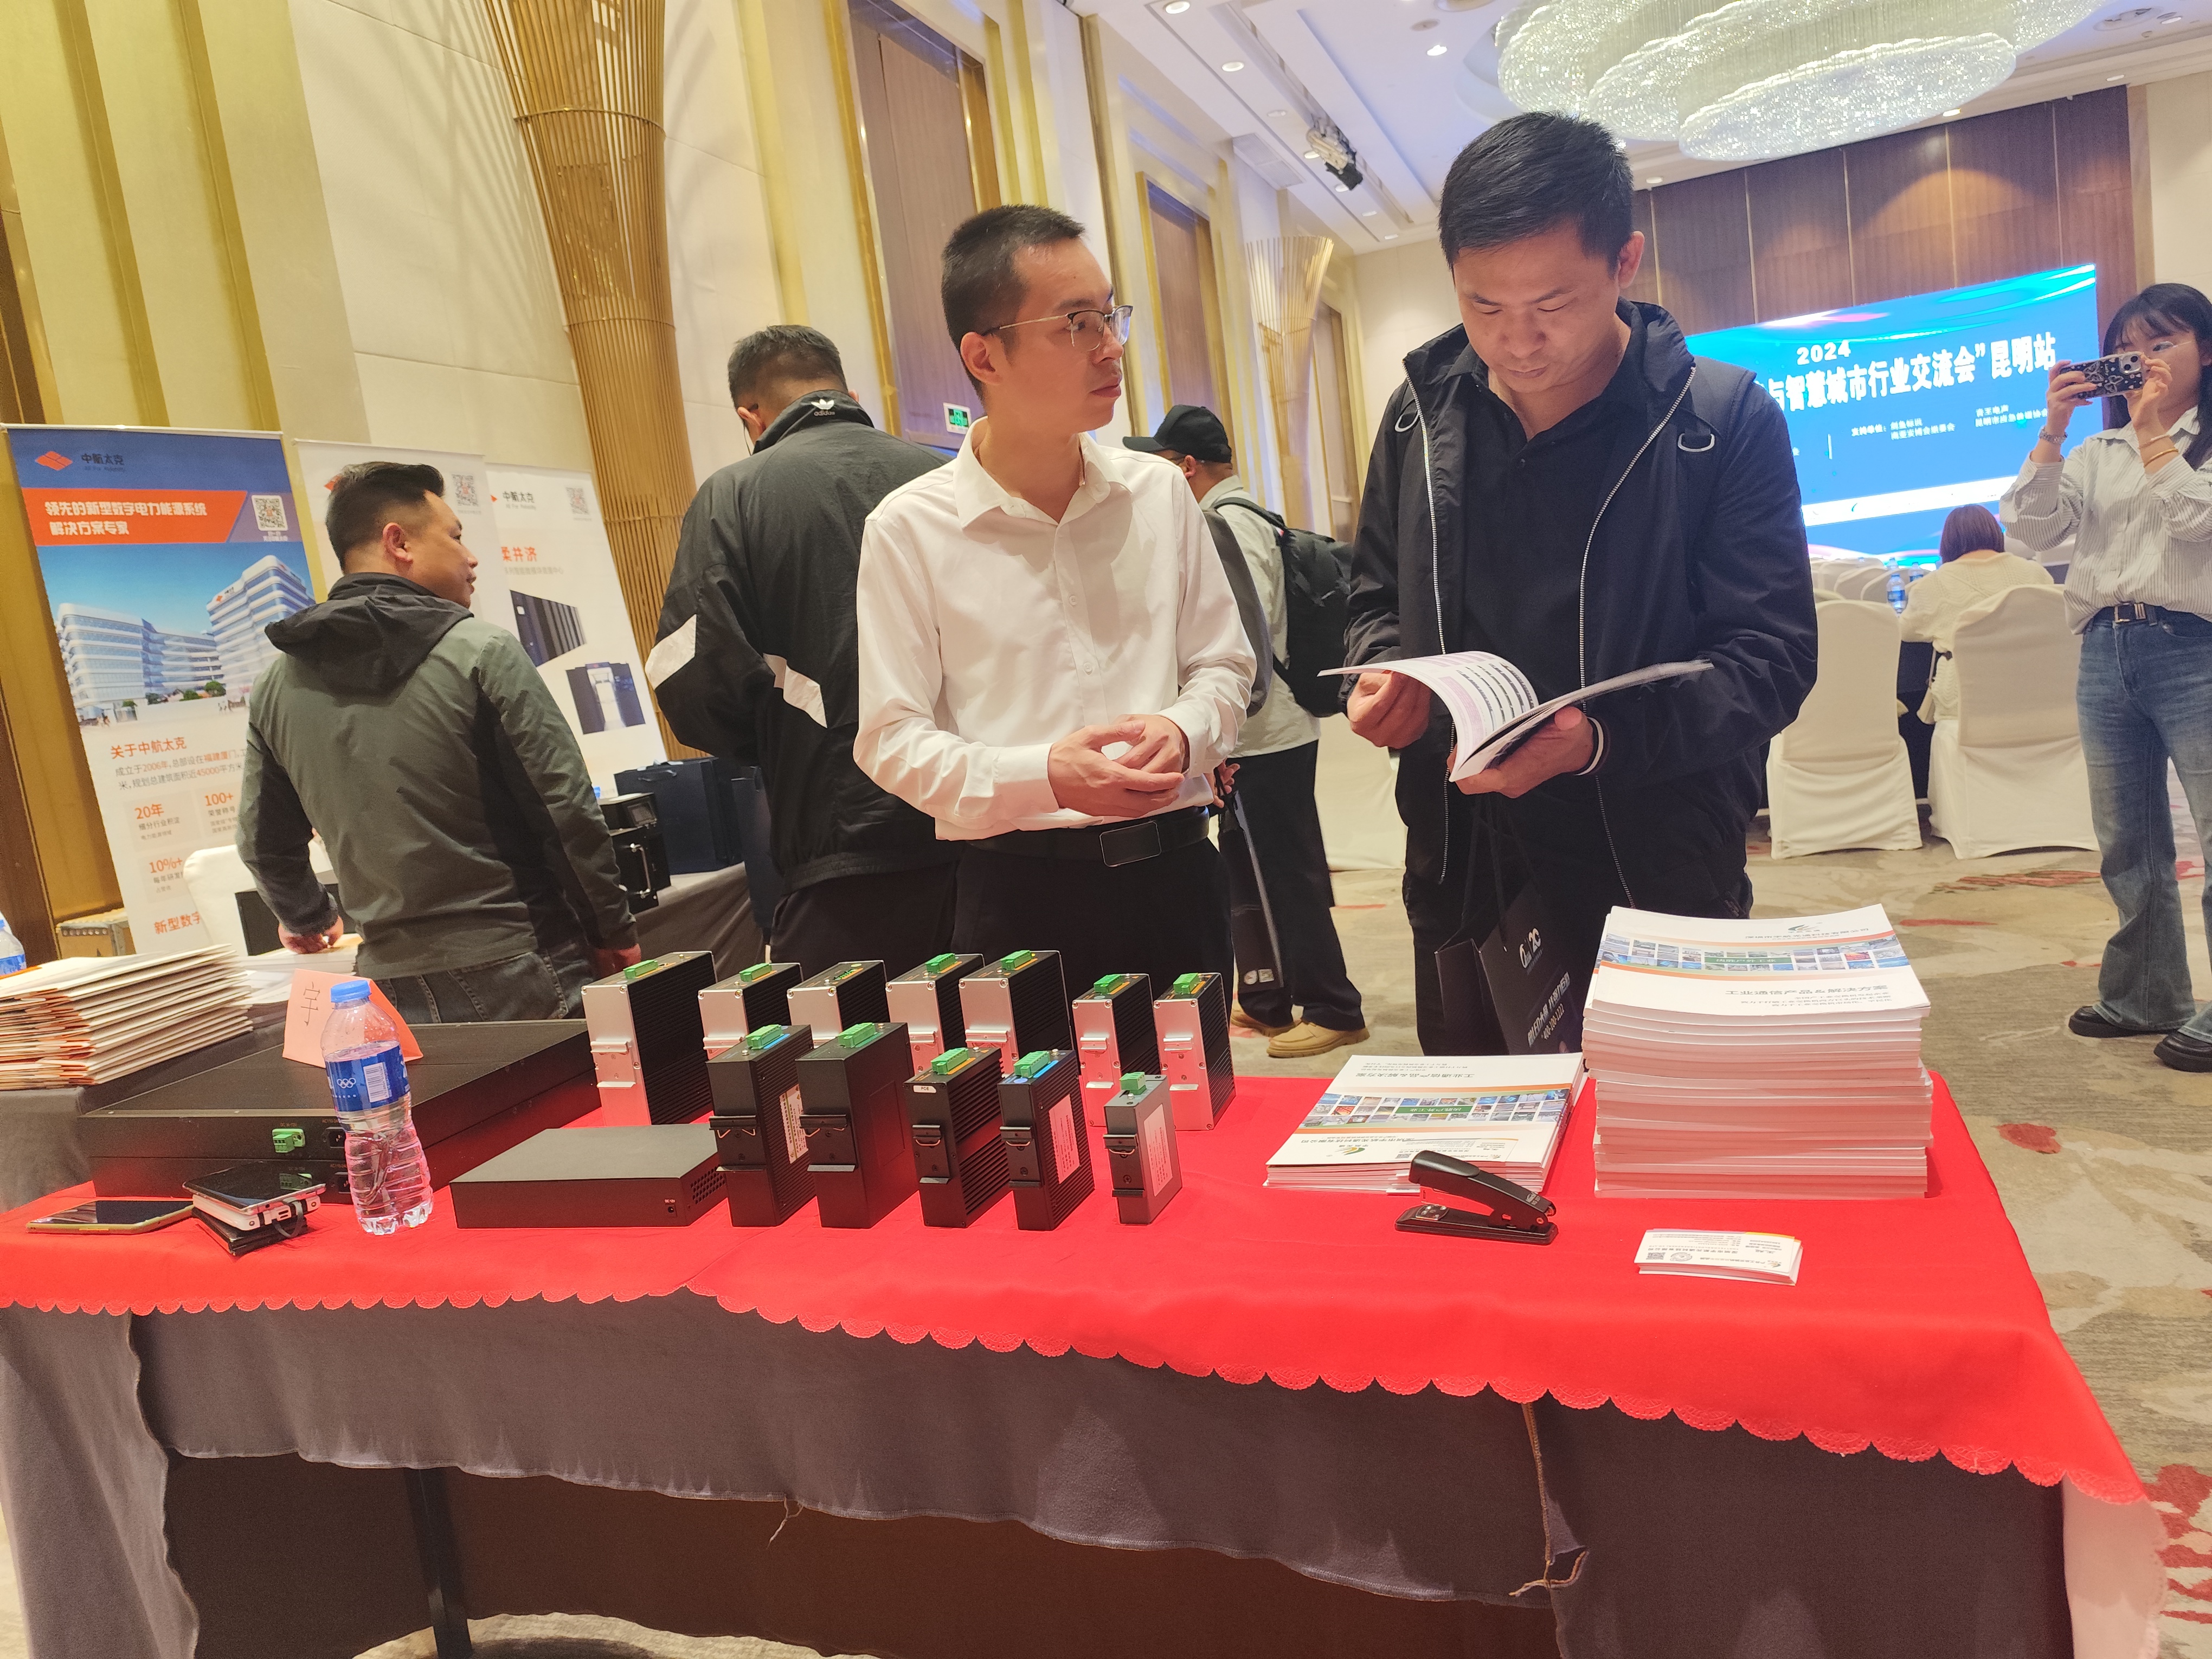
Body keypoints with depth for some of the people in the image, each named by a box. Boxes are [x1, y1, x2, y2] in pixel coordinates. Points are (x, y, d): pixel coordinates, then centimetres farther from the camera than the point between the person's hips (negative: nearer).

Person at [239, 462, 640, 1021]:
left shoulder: (276, 686, 7)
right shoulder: (480, 651, -10)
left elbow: (264, 846, 16)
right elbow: (568, 808, -12)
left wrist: (307, 920, 36)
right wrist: (614, 934, -1)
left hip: (395, 989, 5)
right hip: (520, 973, -5)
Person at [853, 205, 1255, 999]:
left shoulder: (1158, 494, 4)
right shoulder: (909, 529, -6)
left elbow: (1223, 663, 12)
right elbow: (892, 740, -6)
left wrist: (1184, 732, -10)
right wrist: (1042, 777, -20)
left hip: (1172, 870, 4)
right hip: (1019, 896, -3)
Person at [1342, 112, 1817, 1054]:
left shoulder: (1725, 422, -6)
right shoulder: (1422, 415, 4)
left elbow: (1770, 657, -8)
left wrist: (1604, 740, -24)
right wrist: (1384, 676, -7)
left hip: (1659, 881, -3)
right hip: (1462, 879, 3)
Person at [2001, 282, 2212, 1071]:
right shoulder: (2097, 454, 16)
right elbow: (2033, 526, 3)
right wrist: (2052, 430, -4)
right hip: (2105, 651, 5)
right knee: (2127, 845, 12)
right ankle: (2146, 995, 24)